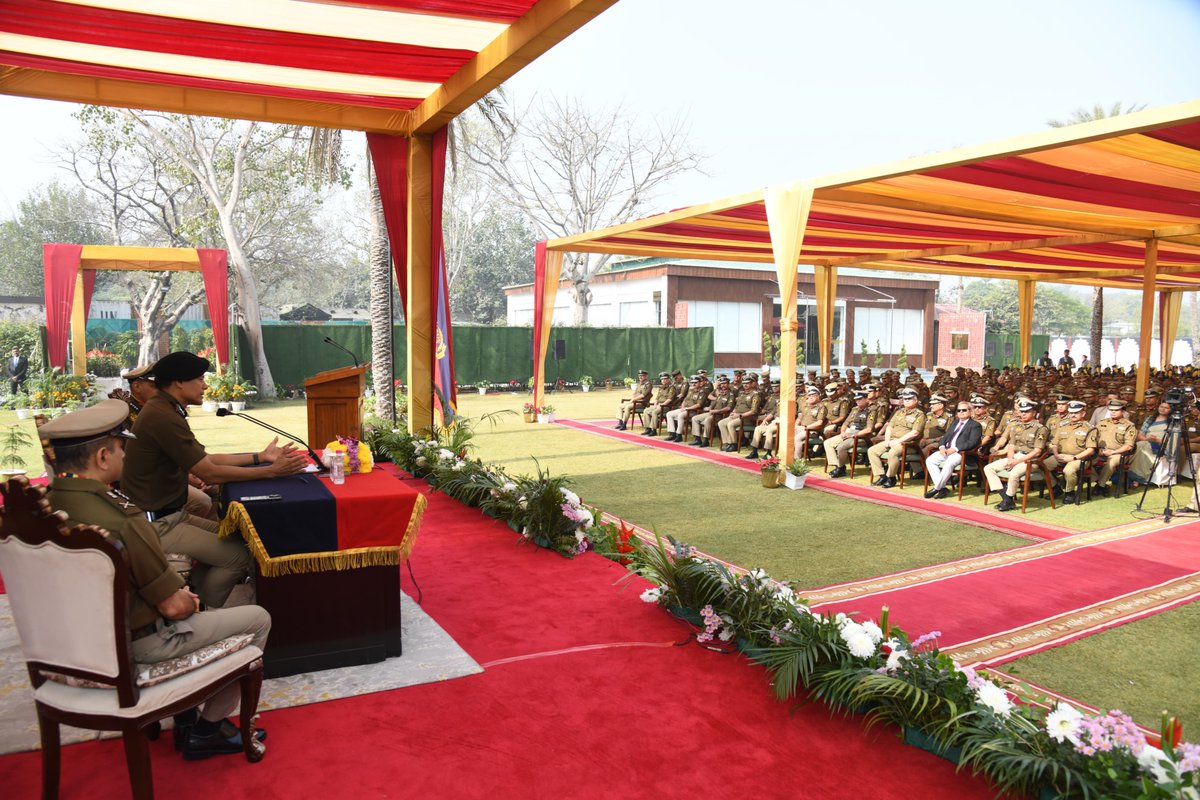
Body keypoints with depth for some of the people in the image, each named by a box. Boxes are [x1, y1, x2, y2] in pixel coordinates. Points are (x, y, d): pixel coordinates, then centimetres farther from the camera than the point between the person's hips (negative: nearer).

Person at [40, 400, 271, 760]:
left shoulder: (46, 505, -6)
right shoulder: (120, 523, -32)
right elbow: (174, 607, -23)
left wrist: (176, 592, 5)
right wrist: (188, 600, 0)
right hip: (140, 642, -8)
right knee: (258, 619, 6)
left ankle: (186, 721, 35)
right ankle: (207, 731, 17)